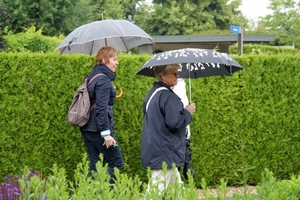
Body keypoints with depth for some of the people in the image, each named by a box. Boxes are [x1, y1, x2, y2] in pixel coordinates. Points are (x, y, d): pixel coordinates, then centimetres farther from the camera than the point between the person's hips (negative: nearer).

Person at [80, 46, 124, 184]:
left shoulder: (91, 77, 15)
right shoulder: (104, 80, -13)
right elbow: (102, 108, -21)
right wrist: (106, 133, -23)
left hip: (87, 129, 9)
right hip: (98, 130, -9)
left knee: (94, 166, 10)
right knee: (116, 163, -2)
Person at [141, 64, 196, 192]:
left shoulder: (152, 94, 14)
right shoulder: (168, 96, -17)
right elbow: (175, 123, -24)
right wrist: (188, 111, -6)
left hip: (154, 152, 10)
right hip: (164, 155, -10)